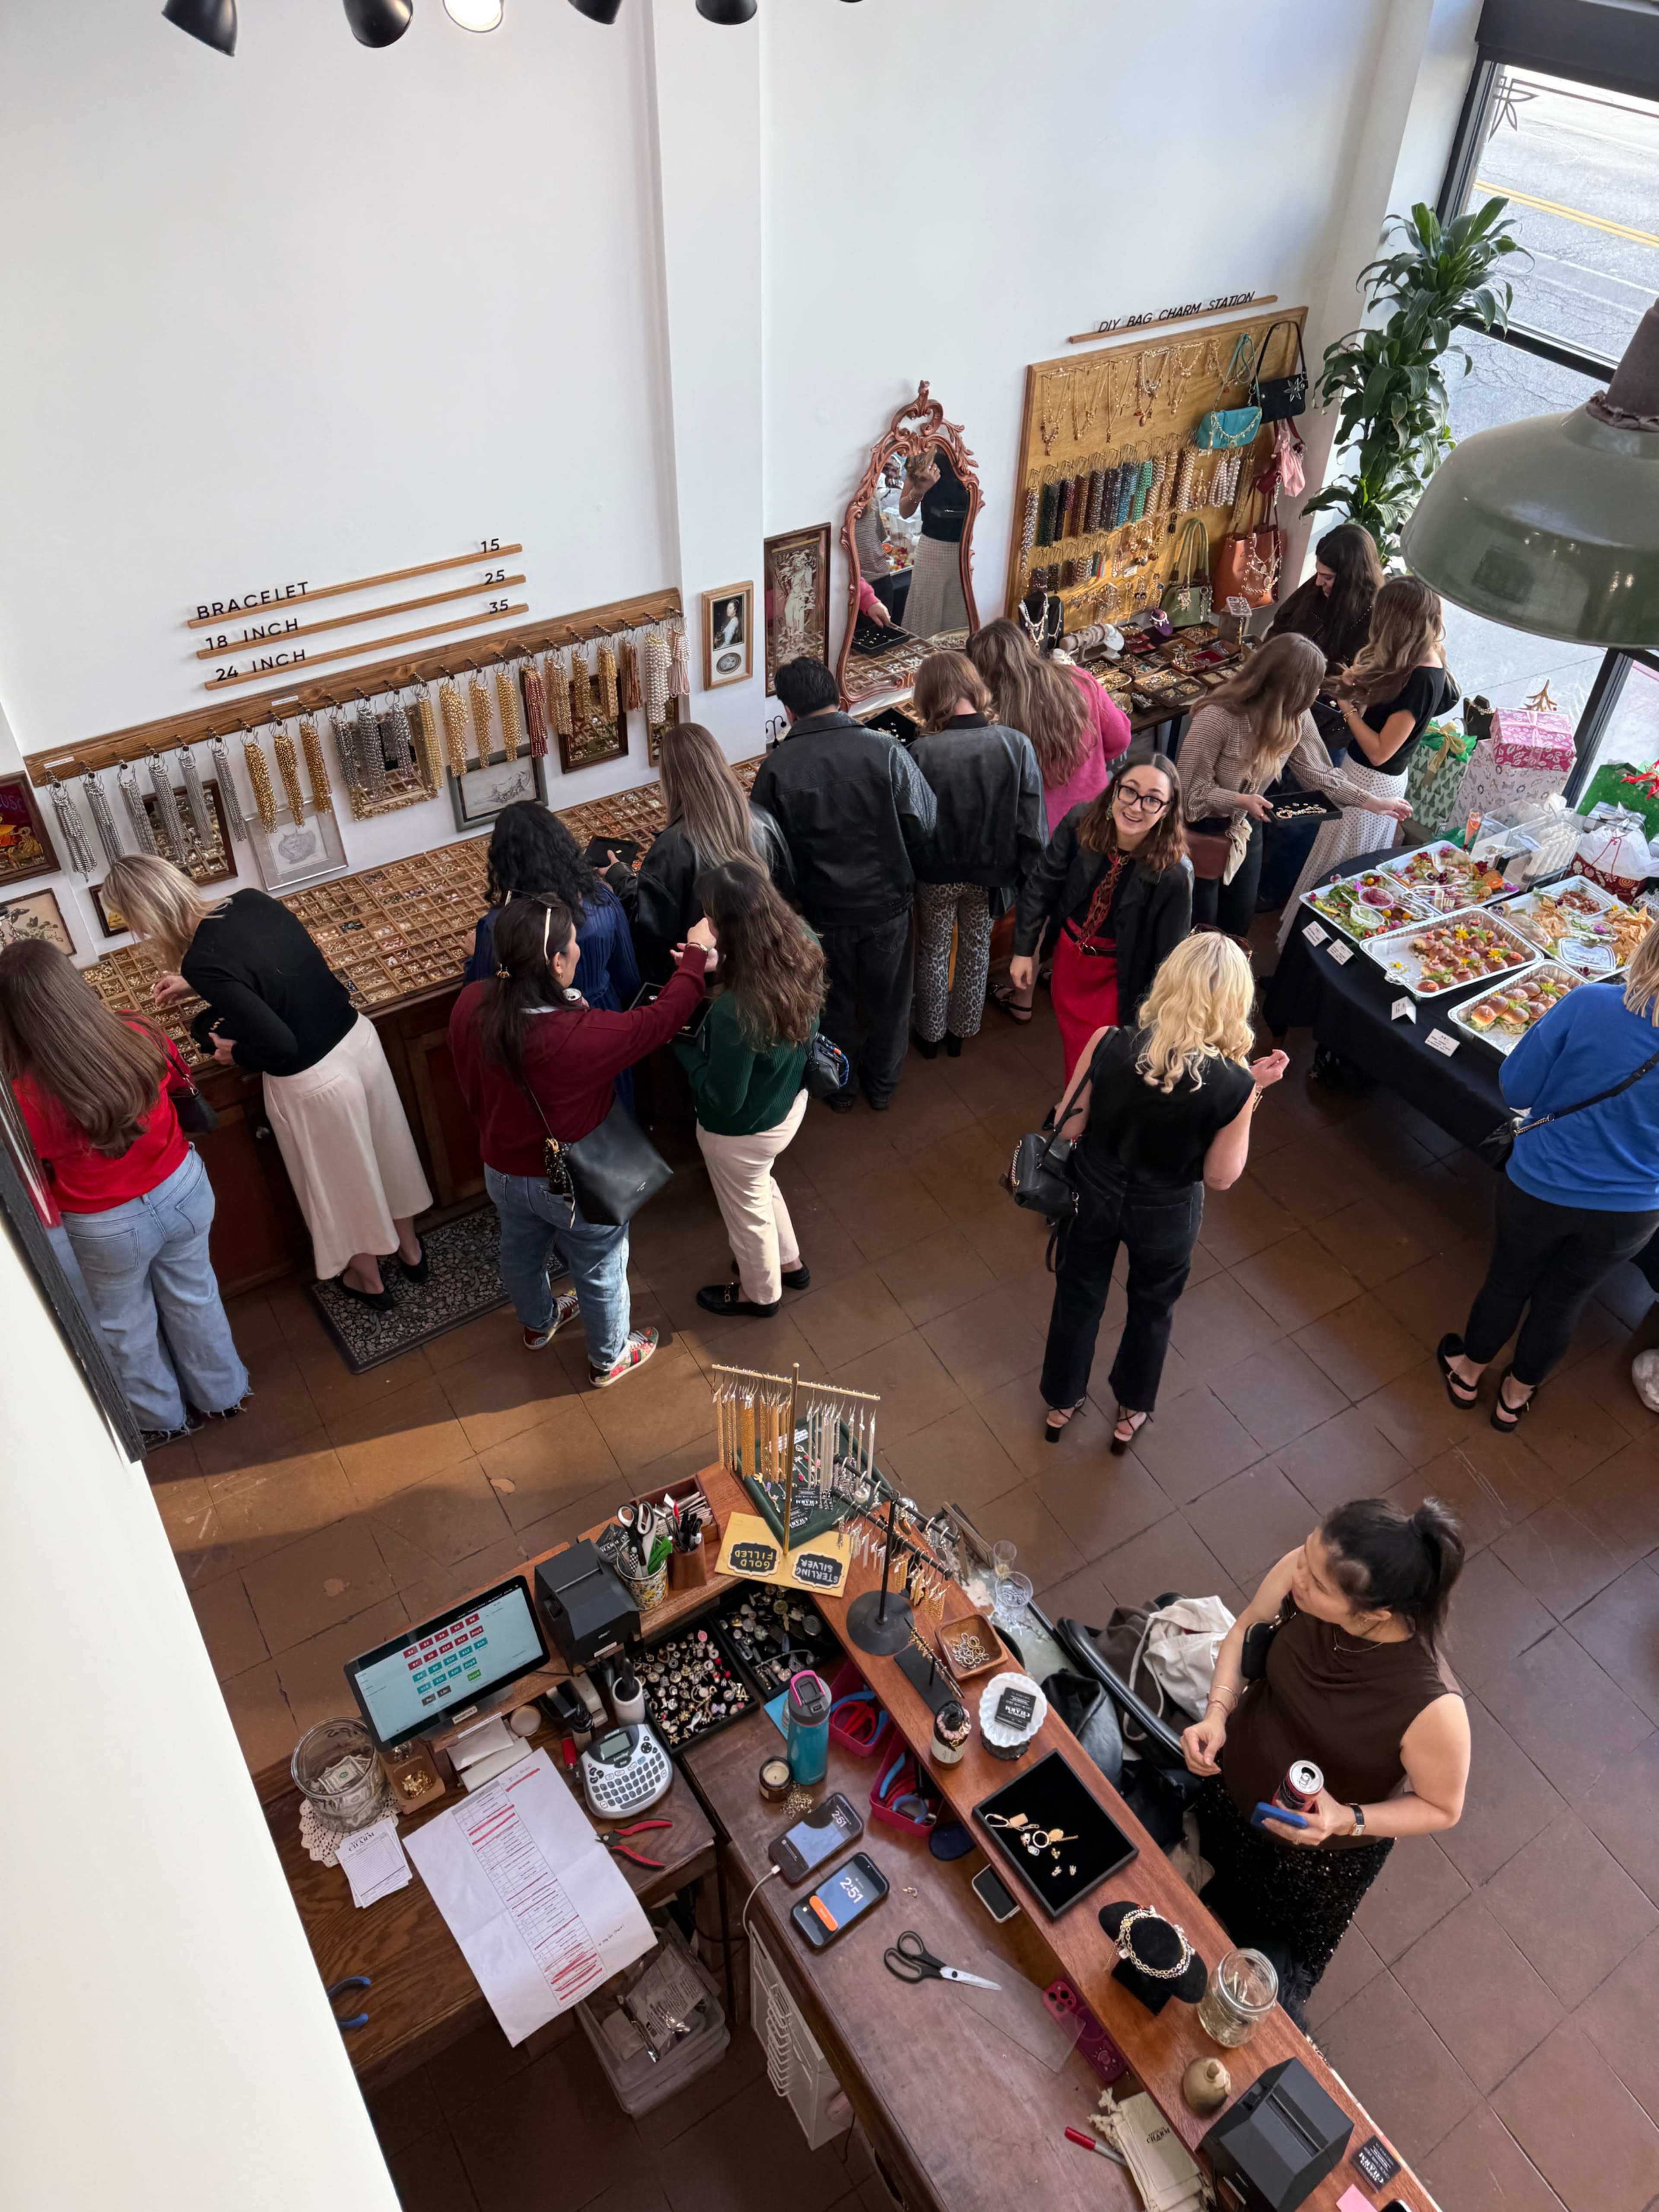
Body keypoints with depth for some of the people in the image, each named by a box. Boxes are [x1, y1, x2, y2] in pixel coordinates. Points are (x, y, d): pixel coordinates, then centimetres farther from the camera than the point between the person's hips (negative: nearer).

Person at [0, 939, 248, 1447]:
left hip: (107, 1228, -3)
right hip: (182, 1190, 3)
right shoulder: (139, 1042, -22)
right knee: (193, 1296, 28)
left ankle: (163, 1419, 48)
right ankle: (222, 1394, 49)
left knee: (125, 1327, 25)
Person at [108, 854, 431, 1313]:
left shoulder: (203, 963, -26)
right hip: (358, 1036, 7)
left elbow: (280, 1045, -27)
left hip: (313, 1082, -6)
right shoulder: (251, 901, -5)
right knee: (386, 1152, 27)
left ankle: (369, 1281, 45)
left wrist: (235, 1053, -7)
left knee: (342, 1181, 20)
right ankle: (410, 1251, 51)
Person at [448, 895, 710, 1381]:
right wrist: (695, 952, -11)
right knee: (600, 1272, 24)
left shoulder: (470, 1006, -22)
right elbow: (663, 1019, -24)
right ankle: (609, 1359, 50)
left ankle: (538, 1323, 64)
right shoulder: (580, 1036, -39)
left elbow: (471, 1085, -4)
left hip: (503, 1171, 6)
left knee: (521, 1253, 34)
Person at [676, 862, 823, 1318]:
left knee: (747, 1211, 25)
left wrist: (681, 1043, -17)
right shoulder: (802, 950, -20)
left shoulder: (735, 1010, -42)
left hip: (743, 1131, -7)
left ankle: (760, 1293, 53)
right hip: (790, 1101, 7)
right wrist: (720, 968, -5)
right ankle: (788, 1261, 60)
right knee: (760, 1187, 36)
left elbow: (723, 1098, -27)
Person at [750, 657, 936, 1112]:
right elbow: (925, 824, -12)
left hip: (823, 910, 0)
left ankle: (839, 1087, 40)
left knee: (834, 1004, 22)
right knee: (887, 999, 22)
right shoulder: (885, 751, -17)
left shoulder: (776, 768, -17)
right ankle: (883, 1085, 40)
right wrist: (897, 870, 7)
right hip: (887, 903, 0)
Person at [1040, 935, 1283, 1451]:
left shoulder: (1110, 1046, -27)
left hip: (1094, 1195, 1)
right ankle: (1131, 1413, 53)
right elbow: (1221, 1177, -15)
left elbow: (1067, 1128, -14)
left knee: (1078, 1297, 28)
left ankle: (1061, 1404, 52)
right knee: (1152, 1308, 30)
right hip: (1164, 1215, -1)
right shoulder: (1233, 1084, -29)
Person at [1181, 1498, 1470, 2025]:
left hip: (1320, 1856, -2)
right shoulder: (1304, 1571, -31)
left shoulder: (1431, 1706, -41)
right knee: (1221, 1887, 34)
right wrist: (1217, 1713, -21)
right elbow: (1247, 1628, -8)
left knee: (1274, 1976, 27)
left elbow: (1442, 1808, -19)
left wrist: (1347, 1821, -33)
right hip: (1231, 1785, 3)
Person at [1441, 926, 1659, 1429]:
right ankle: (1517, 1394, 47)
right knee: (1564, 1298, 25)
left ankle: (1468, 1373, 48)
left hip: (1541, 1189, -1)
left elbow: (1515, 1089, -16)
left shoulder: (1588, 1005, -26)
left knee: (1508, 1281, 24)